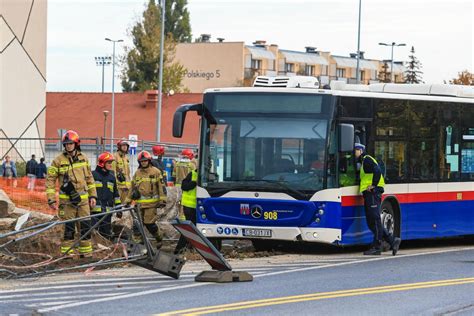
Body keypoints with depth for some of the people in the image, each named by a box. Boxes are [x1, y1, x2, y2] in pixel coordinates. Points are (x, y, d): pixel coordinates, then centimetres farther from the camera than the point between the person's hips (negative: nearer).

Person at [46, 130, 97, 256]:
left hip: (83, 199, 3)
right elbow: (50, 180, -3)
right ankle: (67, 253, 6)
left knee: (86, 226, 4)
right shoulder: (58, 161, -4)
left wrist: (93, 195, 12)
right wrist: (51, 199, -8)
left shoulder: (83, 158, 8)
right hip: (67, 200, -3)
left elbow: (89, 178, 16)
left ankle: (86, 252, 13)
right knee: (69, 227, -2)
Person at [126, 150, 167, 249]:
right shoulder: (137, 173, 15)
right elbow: (133, 187, 22)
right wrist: (128, 200, 20)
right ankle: (136, 240, 4)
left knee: (149, 223, -6)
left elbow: (161, 186, -1)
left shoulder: (155, 172, 2)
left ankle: (159, 238, 13)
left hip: (151, 202, -5)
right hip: (139, 202, 5)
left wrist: (162, 200, -7)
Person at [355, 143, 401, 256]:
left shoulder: (367, 159, -6)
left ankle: (376, 247, -7)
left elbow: (377, 170, -20)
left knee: (375, 220, -8)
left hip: (373, 192, -10)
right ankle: (392, 240, 8)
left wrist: (373, 185, -18)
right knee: (371, 222, 8)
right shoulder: (363, 162, 25)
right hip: (369, 194, 10)